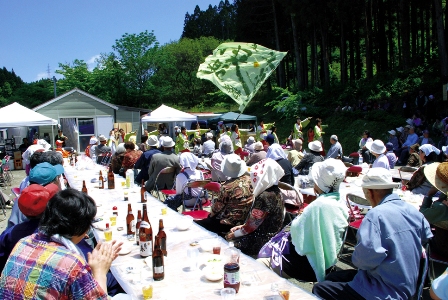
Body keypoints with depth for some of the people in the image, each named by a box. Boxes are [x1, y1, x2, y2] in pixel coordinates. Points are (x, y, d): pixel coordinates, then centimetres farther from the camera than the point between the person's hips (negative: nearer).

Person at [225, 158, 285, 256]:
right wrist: (242, 226, 10)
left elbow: (252, 224, -19)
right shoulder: (275, 192, 3)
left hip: (261, 242, -9)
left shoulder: (264, 197, -25)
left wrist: (234, 234, -4)